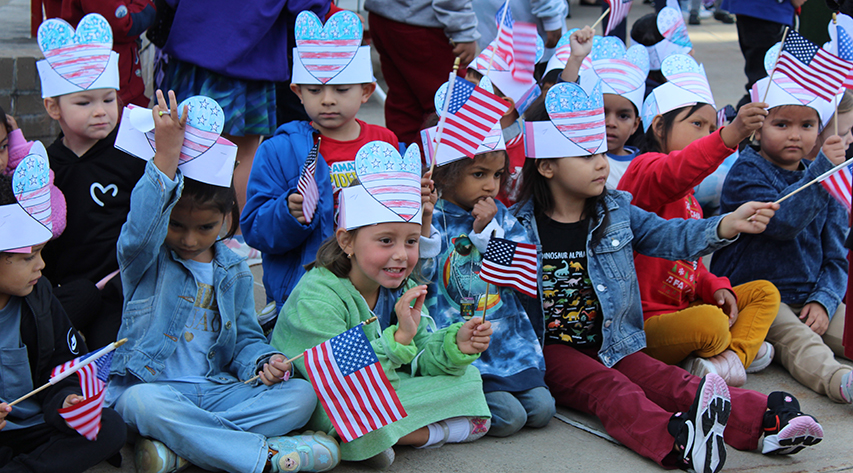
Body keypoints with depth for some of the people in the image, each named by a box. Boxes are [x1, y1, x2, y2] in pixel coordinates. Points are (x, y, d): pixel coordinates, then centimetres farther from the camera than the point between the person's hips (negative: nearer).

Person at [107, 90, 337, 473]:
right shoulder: (145, 259, -1)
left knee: (301, 394, -18)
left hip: (216, 389, 4)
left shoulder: (234, 271, 13)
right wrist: (167, 154, -36)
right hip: (155, 384, -4)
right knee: (140, 402, -40)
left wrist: (263, 361, -5)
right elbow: (141, 228, -25)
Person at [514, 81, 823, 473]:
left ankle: (764, 421, -39)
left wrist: (726, 225, -15)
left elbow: (671, 237, -1)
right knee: (609, 389, -30)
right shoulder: (517, 224, -4)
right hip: (550, 351, -4)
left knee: (668, 381, -17)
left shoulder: (617, 212, 8)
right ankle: (676, 442, -60)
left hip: (611, 344, 5)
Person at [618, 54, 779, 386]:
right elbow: (671, 175, -38)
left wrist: (714, 286, 2)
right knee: (710, 321, -35)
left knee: (765, 293, 9)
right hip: (644, 324, -10)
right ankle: (743, 344, -1)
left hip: (684, 307, 10)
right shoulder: (644, 170, -13)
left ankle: (733, 356, -14)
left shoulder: (688, 196, 21)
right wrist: (730, 136, -53)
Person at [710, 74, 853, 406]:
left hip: (808, 297, 7)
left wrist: (823, 300, -4)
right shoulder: (746, 172, -6)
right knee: (795, 339, -31)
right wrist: (823, 168, -30)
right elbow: (782, 221, -24)